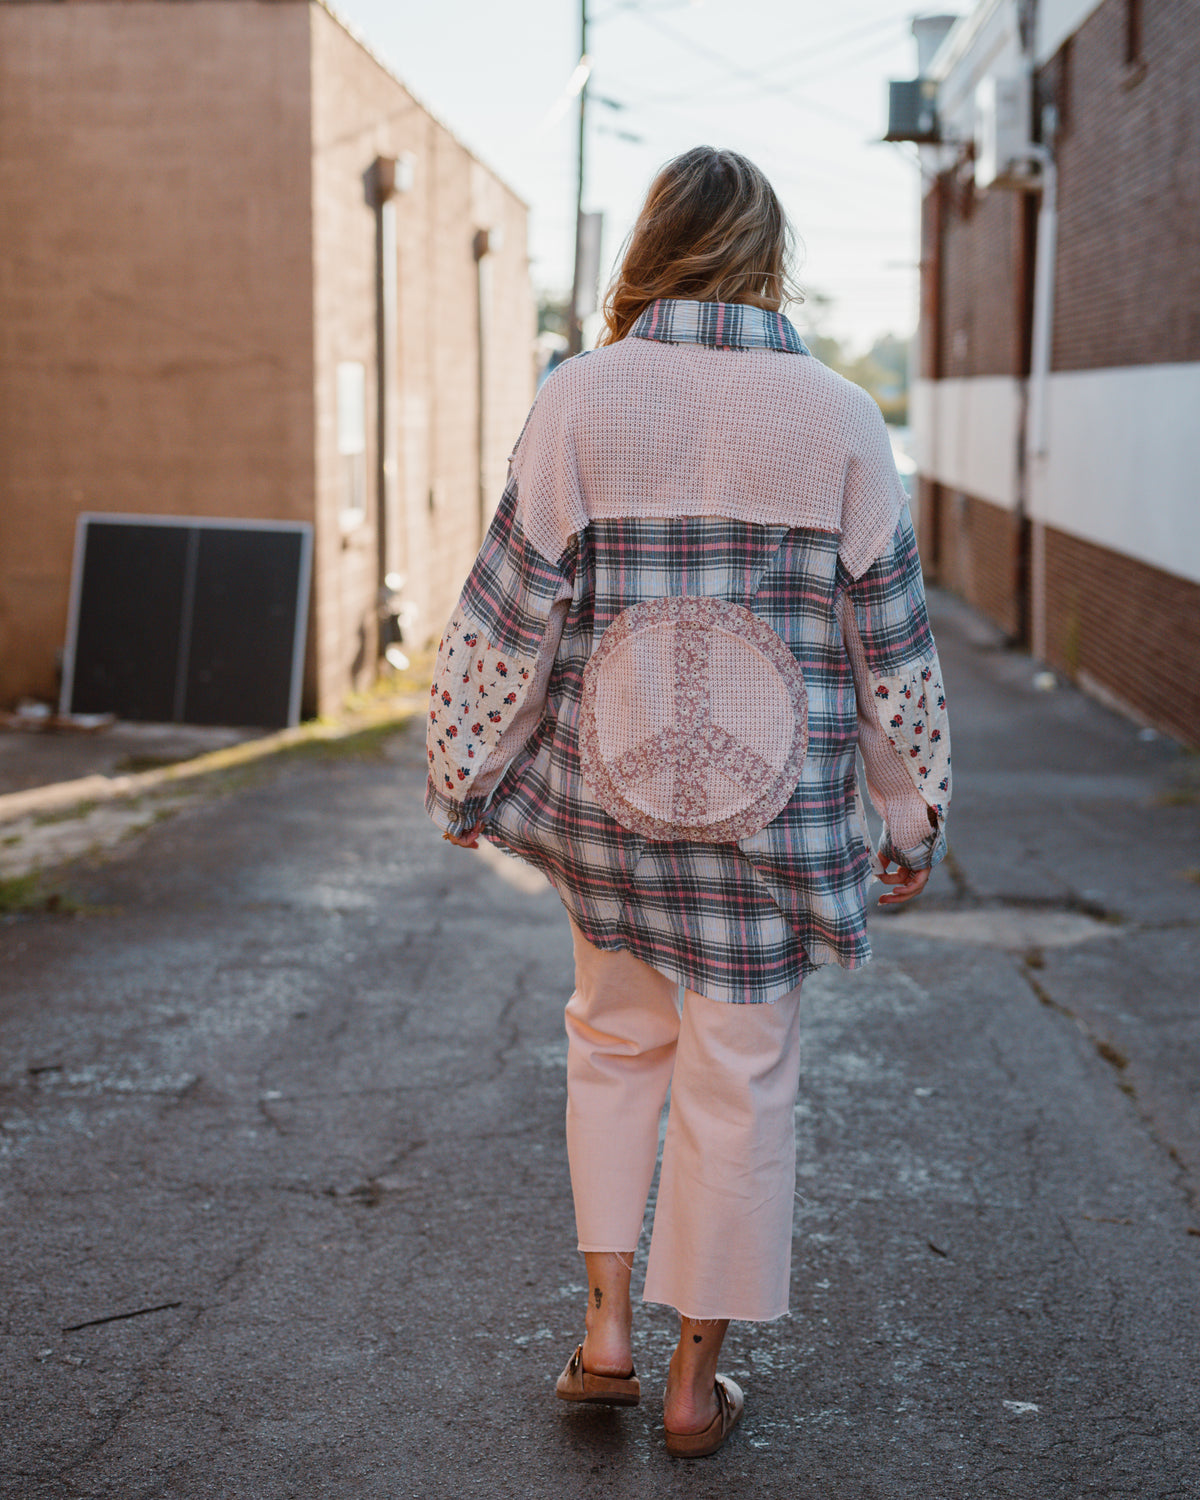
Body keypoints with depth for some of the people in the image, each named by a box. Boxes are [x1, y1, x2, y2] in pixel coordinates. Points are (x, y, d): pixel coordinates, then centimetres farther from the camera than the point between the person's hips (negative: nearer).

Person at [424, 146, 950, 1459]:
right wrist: (914, 818, 10)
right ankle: (696, 1377, 23)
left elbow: (505, 610, -4)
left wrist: (465, 777, 8)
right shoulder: (837, 418, -5)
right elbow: (892, 640, 0)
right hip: (776, 811, -1)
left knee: (617, 1038, 23)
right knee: (741, 1080, 12)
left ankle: (606, 1326, 21)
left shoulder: (580, 401, -7)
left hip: (606, 795, 1)